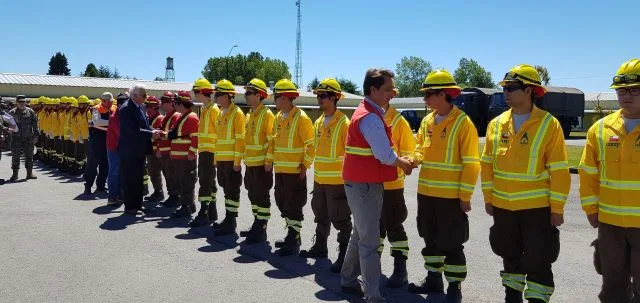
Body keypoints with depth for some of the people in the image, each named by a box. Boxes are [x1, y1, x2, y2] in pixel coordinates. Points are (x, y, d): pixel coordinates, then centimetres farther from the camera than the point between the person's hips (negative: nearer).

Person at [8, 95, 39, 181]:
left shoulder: (30, 112, 4)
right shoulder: (12, 112, 4)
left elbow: (35, 125, 5)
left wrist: (35, 135, 0)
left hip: (28, 138, 1)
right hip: (16, 138, -1)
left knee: (29, 156, 6)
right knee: (15, 156, 1)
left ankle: (29, 173, 15)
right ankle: (15, 174, 9)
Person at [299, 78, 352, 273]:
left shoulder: (343, 123, -14)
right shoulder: (318, 122, 10)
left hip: (337, 181, -8)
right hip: (319, 179, 8)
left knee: (340, 220, 1)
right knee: (321, 216, 21)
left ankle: (344, 255, 11)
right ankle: (320, 246, 36)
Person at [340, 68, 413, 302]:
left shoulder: (371, 112, 13)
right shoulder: (370, 117, -20)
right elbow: (385, 155, -22)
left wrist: (397, 160, 8)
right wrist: (404, 164, -5)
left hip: (364, 183, 10)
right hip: (365, 185, -10)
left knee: (361, 234, 20)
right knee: (370, 241, -5)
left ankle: (348, 281, 33)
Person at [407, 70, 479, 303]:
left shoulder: (463, 123, -12)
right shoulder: (427, 121, 7)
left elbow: (471, 164, -12)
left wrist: (465, 196, -14)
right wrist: (413, 160, -5)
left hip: (451, 196, -6)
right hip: (426, 193, 7)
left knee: (452, 244, 4)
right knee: (431, 239, 18)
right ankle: (433, 279, 33)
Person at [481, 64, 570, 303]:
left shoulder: (549, 124, -10)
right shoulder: (496, 124, 2)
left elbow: (559, 171, -10)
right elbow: (487, 164, 8)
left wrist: (557, 208, -11)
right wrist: (488, 198, 8)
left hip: (537, 207, -4)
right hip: (503, 206, 5)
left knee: (538, 261, 3)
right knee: (510, 256, 19)